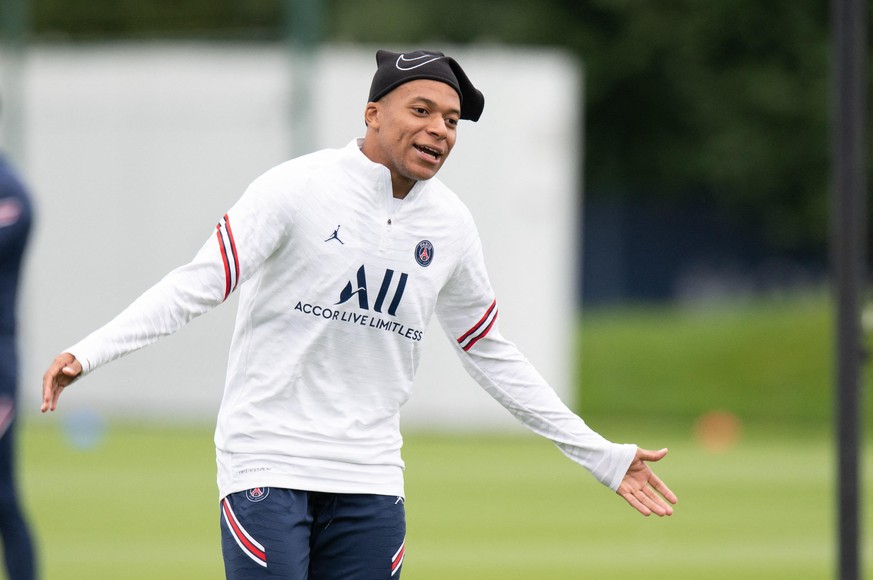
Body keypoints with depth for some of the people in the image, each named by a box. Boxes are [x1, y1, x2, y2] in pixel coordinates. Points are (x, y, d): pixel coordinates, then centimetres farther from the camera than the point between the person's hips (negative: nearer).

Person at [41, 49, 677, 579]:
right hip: (267, 463, -5)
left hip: (369, 481, 5)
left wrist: (601, 456, 19)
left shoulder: (451, 225, 8)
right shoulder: (297, 189, -9)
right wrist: (88, 353, -27)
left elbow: (492, 354, 18)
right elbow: (201, 282, -14)